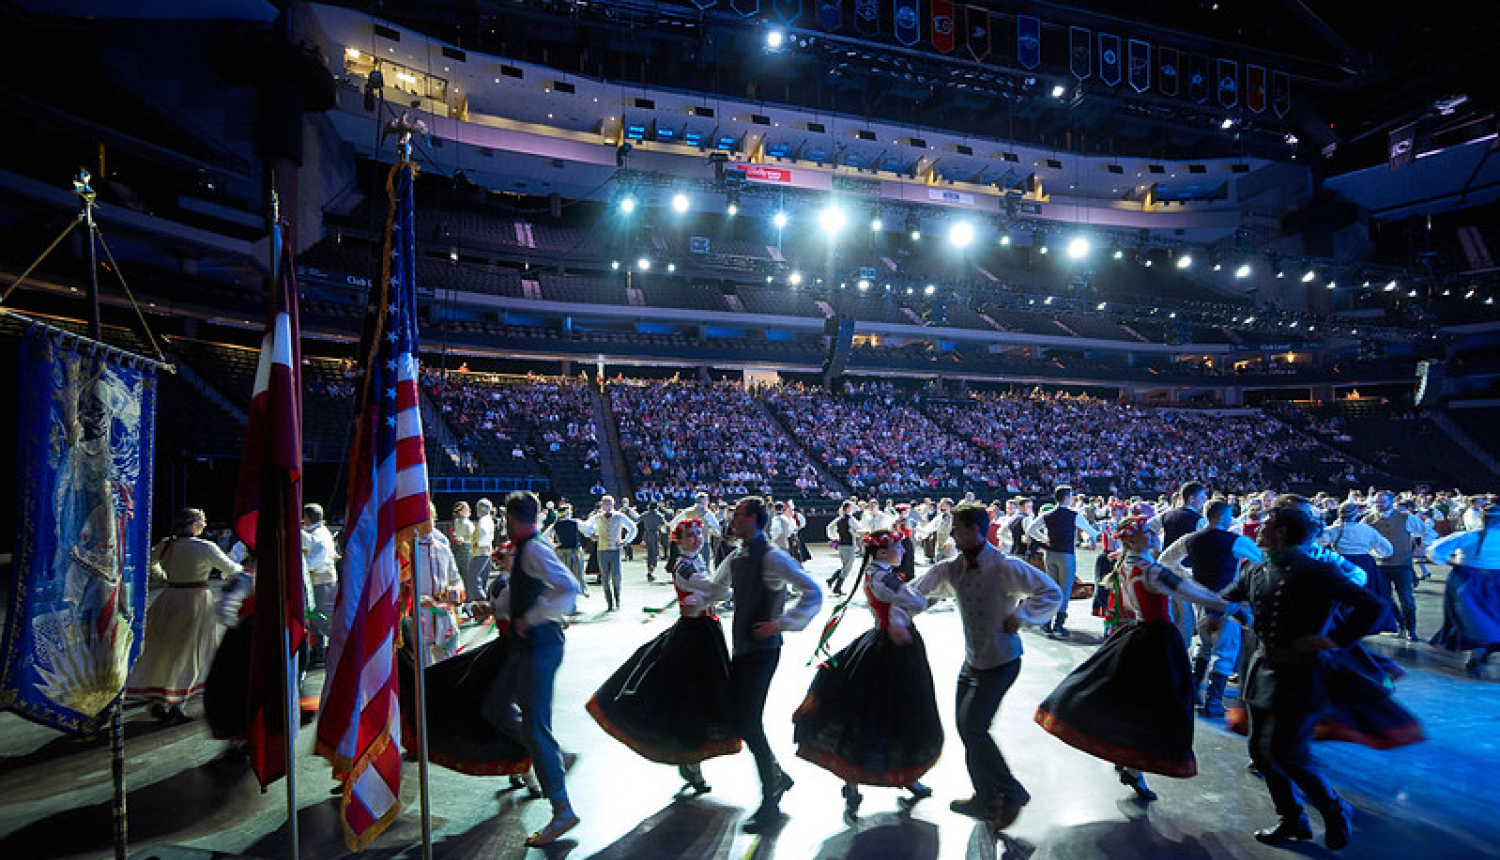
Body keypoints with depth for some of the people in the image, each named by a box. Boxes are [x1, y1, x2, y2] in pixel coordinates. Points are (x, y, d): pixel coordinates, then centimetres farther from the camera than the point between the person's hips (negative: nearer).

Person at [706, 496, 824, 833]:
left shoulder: (772, 557, -17)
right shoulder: (736, 558, 9)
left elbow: (813, 593, -22)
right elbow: (717, 590, 27)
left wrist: (780, 623, -21)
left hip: (762, 650, -8)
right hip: (741, 649, 8)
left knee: (750, 724, -5)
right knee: (739, 719, 14)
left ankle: (770, 806, 12)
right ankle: (777, 777, 35)